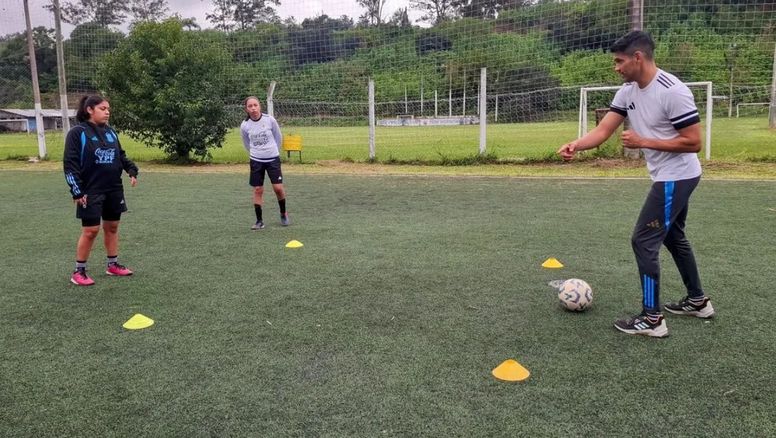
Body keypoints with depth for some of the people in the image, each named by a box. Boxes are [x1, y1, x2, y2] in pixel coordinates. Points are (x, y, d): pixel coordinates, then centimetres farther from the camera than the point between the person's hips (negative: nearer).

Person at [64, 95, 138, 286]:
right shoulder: (78, 133, -9)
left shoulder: (110, 132, 8)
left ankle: (113, 264, 25)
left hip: (114, 190, 6)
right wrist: (77, 191, -16)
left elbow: (121, 155, 19)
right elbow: (70, 164, -11)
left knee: (112, 227, 12)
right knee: (90, 231, -3)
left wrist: (132, 170, 2)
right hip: (91, 192, -6)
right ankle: (79, 271, 10)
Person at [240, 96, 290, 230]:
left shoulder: (270, 120, -11)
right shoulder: (244, 126, -8)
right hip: (256, 161, 1)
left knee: (278, 188, -4)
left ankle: (283, 214, 21)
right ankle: (259, 221, 12)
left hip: (273, 159, -1)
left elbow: (278, 137, 4)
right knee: (258, 190, 2)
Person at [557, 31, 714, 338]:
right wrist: (575, 145, -23)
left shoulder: (672, 91, -24)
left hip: (676, 177, -10)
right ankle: (698, 301, 38)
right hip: (669, 177, 10)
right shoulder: (628, 91, 2)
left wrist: (643, 142, -23)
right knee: (673, 237, 22)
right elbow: (603, 131, -3)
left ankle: (652, 319, 0)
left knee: (644, 241, -9)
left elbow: (693, 142, -22)